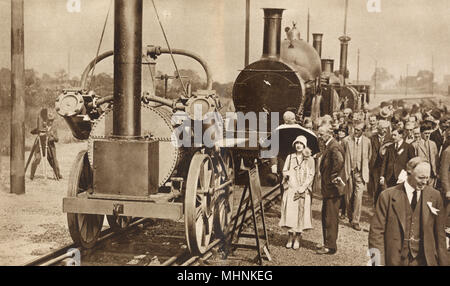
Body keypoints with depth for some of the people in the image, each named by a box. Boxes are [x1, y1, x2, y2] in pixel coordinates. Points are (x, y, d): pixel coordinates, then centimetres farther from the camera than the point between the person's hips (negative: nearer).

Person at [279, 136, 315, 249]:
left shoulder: (309, 159, 5)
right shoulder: (290, 157, 11)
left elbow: (311, 175, 0)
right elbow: (284, 171, 12)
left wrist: (303, 187, -11)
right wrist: (286, 174, -12)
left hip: (303, 191, -1)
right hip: (290, 189, 2)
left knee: (301, 213, -3)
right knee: (290, 212, -3)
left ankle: (297, 238, 4)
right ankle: (290, 237, 6)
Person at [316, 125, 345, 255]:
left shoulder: (334, 147, -18)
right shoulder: (328, 146, 14)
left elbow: (339, 161, -36)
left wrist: (333, 178, -27)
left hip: (332, 189, -10)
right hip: (328, 189, 10)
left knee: (331, 218, -3)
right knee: (325, 216, 17)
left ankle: (331, 246, 4)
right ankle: (327, 244, 26)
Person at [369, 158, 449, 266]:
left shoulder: (435, 196, 2)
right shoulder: (388, 196, -6)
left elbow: (439, 233, 7)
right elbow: (377, 231, -6)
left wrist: (443, 263, 6)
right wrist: (379, 262, -12)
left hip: (424, 260, 2)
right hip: (395, 260, -1)